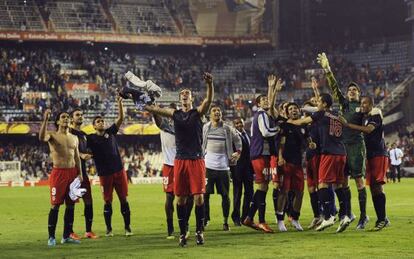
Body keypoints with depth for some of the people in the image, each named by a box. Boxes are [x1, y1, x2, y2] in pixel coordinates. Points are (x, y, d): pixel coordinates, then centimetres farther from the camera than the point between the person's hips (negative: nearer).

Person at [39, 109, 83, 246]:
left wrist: (80, 173, 6)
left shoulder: (74, 138, 14)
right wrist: (45, 120, -34)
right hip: (58, 173, -5)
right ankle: (51, 237, -1)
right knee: (55, 205, -6)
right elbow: (42, 137, -26)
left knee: (70, 205, 6)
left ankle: (66, 236, 14)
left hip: (72, 172, 5)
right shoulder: (53, 135, -2)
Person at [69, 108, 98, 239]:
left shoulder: (84, 134, 19)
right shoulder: (69, 132, -6)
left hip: (83, 170, 8)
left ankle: (88, 231, 14)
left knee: (88, 201, 7)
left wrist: (88, 155, 8)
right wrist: (81, 155, -27)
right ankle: (70, 232, -1)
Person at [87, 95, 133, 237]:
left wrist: (120, 103, -8)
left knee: (124, 199, 2)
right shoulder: (91, 138, 0)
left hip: (119, 170, 2)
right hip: (105, 173, -2)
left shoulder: (111, 132, 8)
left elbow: (121, 118, 3)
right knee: (108, 201, 3)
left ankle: (127, 227, 8)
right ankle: (108, 229, 13)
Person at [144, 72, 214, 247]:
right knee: (180, 198, 4)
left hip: (196, 159, -2)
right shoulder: (175, 114, 10)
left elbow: (209, 100, -17)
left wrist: (209, 85, -35)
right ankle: (182, 233, 11)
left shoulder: (198, 112, 2)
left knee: (199, 196, -4)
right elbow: (153, 109, 7)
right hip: (180, 159, 3)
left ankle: (199, 231, 7)